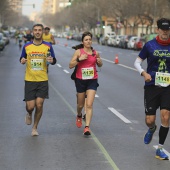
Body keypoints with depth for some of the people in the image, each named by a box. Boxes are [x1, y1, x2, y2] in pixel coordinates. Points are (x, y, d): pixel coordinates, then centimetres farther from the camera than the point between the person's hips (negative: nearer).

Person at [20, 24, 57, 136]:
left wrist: (52, 60, -15)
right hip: (29, 80, 0)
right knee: (30, 106, -4)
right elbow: (22, 59, 14)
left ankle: (35, 128, 14)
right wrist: (22, 61, -10)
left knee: (39, 105, -6)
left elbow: (54, 60, 9)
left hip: (43, 80, 0)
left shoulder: (48, 46, 2)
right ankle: (29, 115, 34)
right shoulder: (26, 46, 3)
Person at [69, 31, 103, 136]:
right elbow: (70, 65, -9)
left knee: (89, 104, -12)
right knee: (81, 104, 14)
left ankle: (87, 127, -11)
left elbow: (100, 65, 17)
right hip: (80, 80, 0)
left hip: (92, 80, 0)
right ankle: (79, 116, 48)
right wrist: (79, 59, -23)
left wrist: (99, 60, -5)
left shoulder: (95, 52, 2)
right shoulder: (78, 52, -5)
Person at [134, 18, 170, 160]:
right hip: (152, 86, 0)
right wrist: (144, 73, -13)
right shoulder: (150, 45, -1)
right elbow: (137, 62, 5)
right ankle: (152, 129, 39)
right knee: (150, 120, 0)